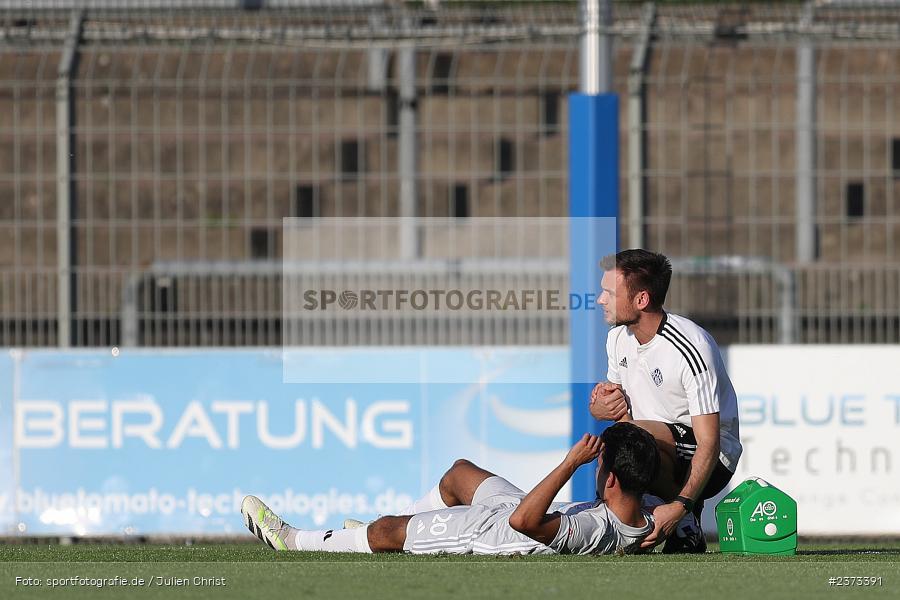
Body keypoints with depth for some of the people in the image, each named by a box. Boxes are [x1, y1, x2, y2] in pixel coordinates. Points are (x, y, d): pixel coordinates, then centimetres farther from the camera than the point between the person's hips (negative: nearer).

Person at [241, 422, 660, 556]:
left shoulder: (595, 531, -44)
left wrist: (573, 462, -52)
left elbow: (523, 519, -52)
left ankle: (294, 541, 26)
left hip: (489, 532, -9)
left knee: (387, 530, 5)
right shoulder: (644, 522, -18)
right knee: (459, 472, 29)